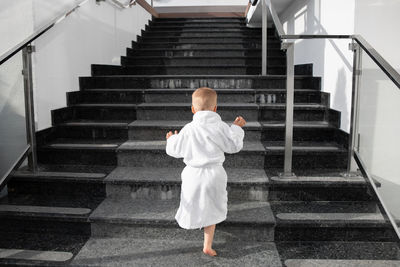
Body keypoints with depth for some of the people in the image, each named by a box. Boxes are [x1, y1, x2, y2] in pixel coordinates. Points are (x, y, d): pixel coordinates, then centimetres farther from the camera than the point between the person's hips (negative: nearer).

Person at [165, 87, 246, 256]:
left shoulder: (188, 130, -9)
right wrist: (237, 128, 15)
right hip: (214, 173, 1)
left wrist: (172, 139, 21)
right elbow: (234, 146, 1)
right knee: (211, 209, 13)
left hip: (194, 174, -1)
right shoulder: (220, 127, -8)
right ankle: (208, 246, 18)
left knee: (193, 205, 22)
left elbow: (175, 150, -1)